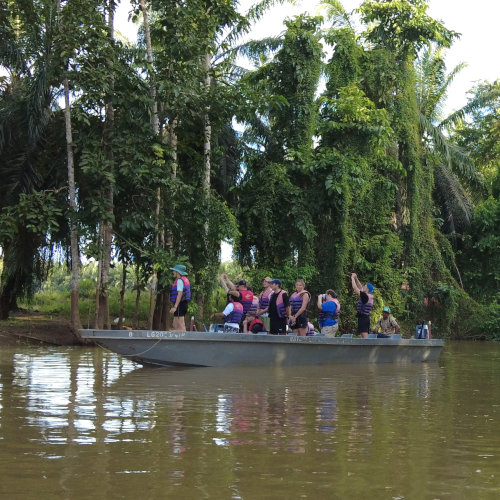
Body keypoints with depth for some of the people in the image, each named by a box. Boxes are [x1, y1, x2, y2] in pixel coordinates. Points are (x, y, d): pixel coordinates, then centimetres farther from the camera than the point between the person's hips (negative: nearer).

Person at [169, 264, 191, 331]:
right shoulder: (184, 280, 18)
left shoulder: (180, 280, -13)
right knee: (175, 325, 13)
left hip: (179, 305, -10)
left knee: (181, 326, -8)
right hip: (183, 304, 10)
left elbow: (180, 294, -21)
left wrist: (175, 307, -25)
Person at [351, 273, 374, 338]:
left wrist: (352, 278, -1)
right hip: (366, 318, 10)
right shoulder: (370, 296, 10)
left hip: (362, 318, -10)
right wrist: (356, 279, 20)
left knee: (365, 337, -16)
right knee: (365, 337, 12)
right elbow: (360, 288, 22)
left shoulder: (365, 296, -15)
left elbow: (355, 288, -14)